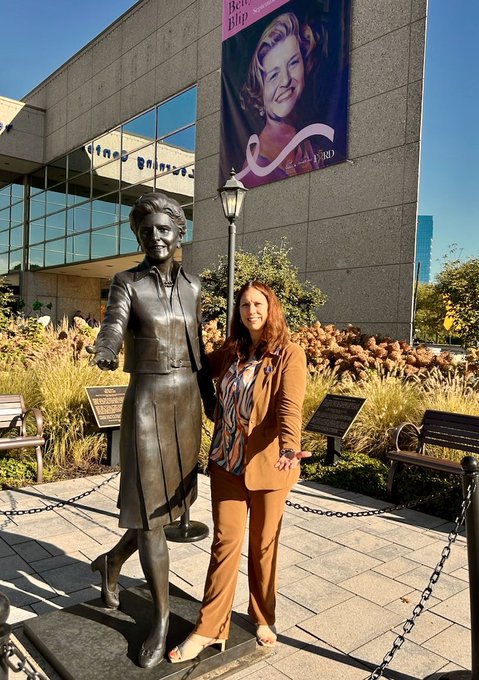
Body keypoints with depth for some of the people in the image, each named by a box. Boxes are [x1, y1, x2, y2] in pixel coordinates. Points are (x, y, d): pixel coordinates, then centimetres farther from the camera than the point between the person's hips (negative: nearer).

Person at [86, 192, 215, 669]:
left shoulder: (192, 286, 9)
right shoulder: (126, 284, -5)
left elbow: (197, 350, 12)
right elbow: (113, 326, -24)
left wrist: (211, 403, 11)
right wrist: (104, 352, -48)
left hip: (186, 403, 5)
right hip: (146, 404, -5)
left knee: (169, 500, 14)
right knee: (150, 507, -2)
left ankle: (112, 562, 42)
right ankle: (161, 618, 17)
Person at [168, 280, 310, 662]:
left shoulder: (290, 355, -9)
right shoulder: (230, 353, 6)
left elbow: (290, 407, -23)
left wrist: (289, 448, -39)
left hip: (267, 464, -3)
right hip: (227, 461, 3)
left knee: (263, 544, 13)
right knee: (225, 543, 6)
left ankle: (263, 619, 34)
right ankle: (210, 629, 18)